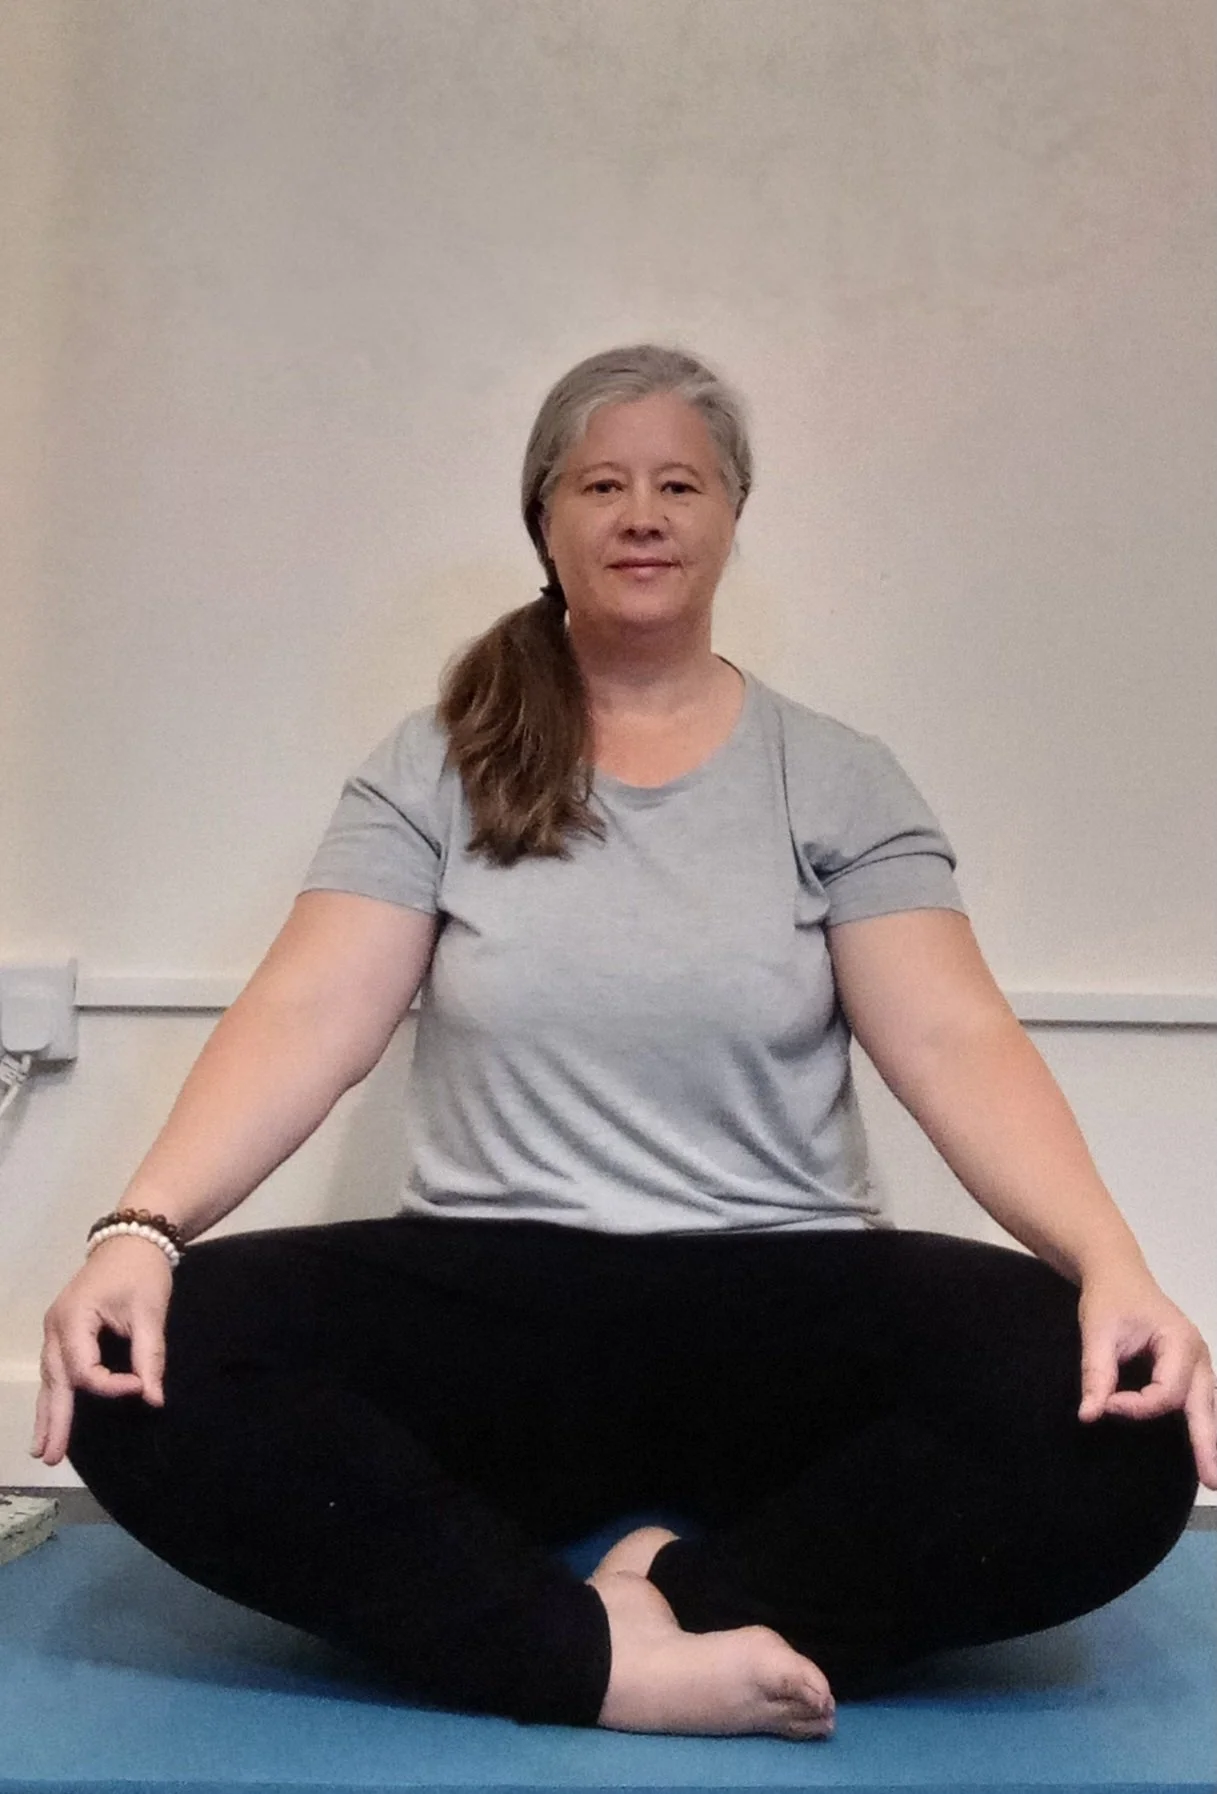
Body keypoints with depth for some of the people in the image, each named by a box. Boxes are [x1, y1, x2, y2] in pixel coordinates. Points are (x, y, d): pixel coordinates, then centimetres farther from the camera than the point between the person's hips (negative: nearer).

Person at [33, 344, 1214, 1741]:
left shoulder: (837, 779, 8)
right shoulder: (437, 768, 9)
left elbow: (955, 1041, -2)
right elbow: (305, 1020, -2)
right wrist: (140, 1226, -20)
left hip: (782, 1303, 0)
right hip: (489, 1297, 1)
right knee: (150, 1377, -27)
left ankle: (678, 1600, -16)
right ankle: (618, 1669, -23)